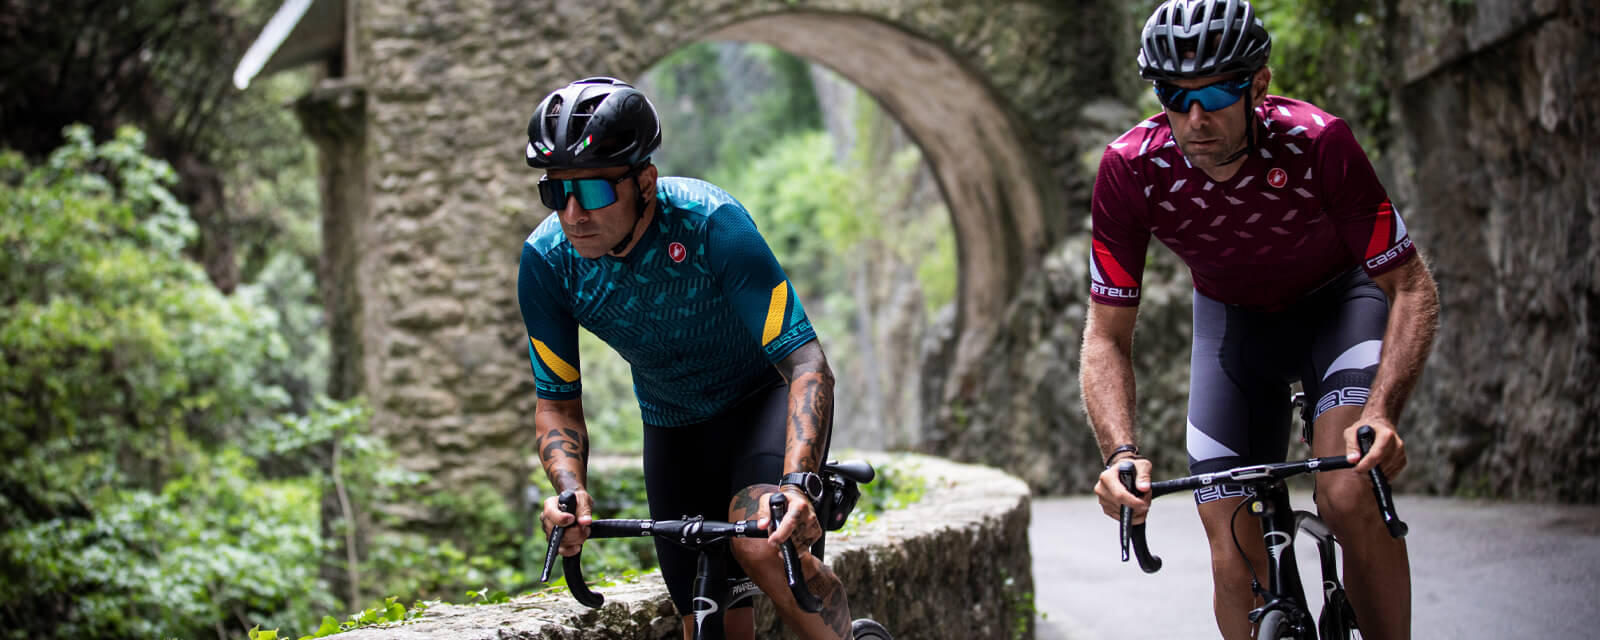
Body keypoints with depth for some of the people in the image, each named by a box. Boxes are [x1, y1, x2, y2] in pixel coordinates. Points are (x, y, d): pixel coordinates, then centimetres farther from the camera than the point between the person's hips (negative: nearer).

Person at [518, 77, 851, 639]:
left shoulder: (711, 223, -32)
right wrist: (571, 490, -31)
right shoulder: (546, 260, -21)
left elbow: (806, 363, -34)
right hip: (673, 423, 4)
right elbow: (557, 403, -11)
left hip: (766, 393, -4)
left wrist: (799, 482, -50)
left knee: (760, 544, -32)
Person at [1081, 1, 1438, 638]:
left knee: (1350, 500, -28)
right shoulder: (1130, 169, -28)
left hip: (1340, 300, -2)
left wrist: (1381, 413, -42)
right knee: (1236, 559, -9)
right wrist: (1121, 454, -38)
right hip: (1233, 318, 2)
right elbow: (1107, 335, -20)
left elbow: (1413, 288, -25)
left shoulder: (1318, 144, -33)